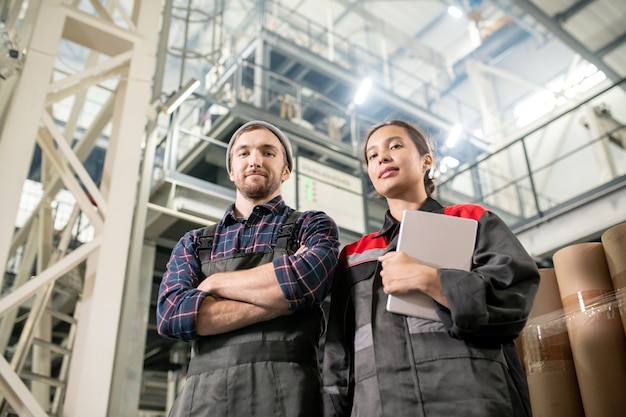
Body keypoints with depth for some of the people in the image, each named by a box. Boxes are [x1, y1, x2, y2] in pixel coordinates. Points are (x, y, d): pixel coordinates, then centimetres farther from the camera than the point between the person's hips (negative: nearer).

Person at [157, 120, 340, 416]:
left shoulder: (314, 226, 7)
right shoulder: (193, 243, 14)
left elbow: (306, 277, -15)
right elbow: (172, 315, -4)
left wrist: (214, 283, -2)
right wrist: (283, 296, -10)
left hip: (285, 390, -2)